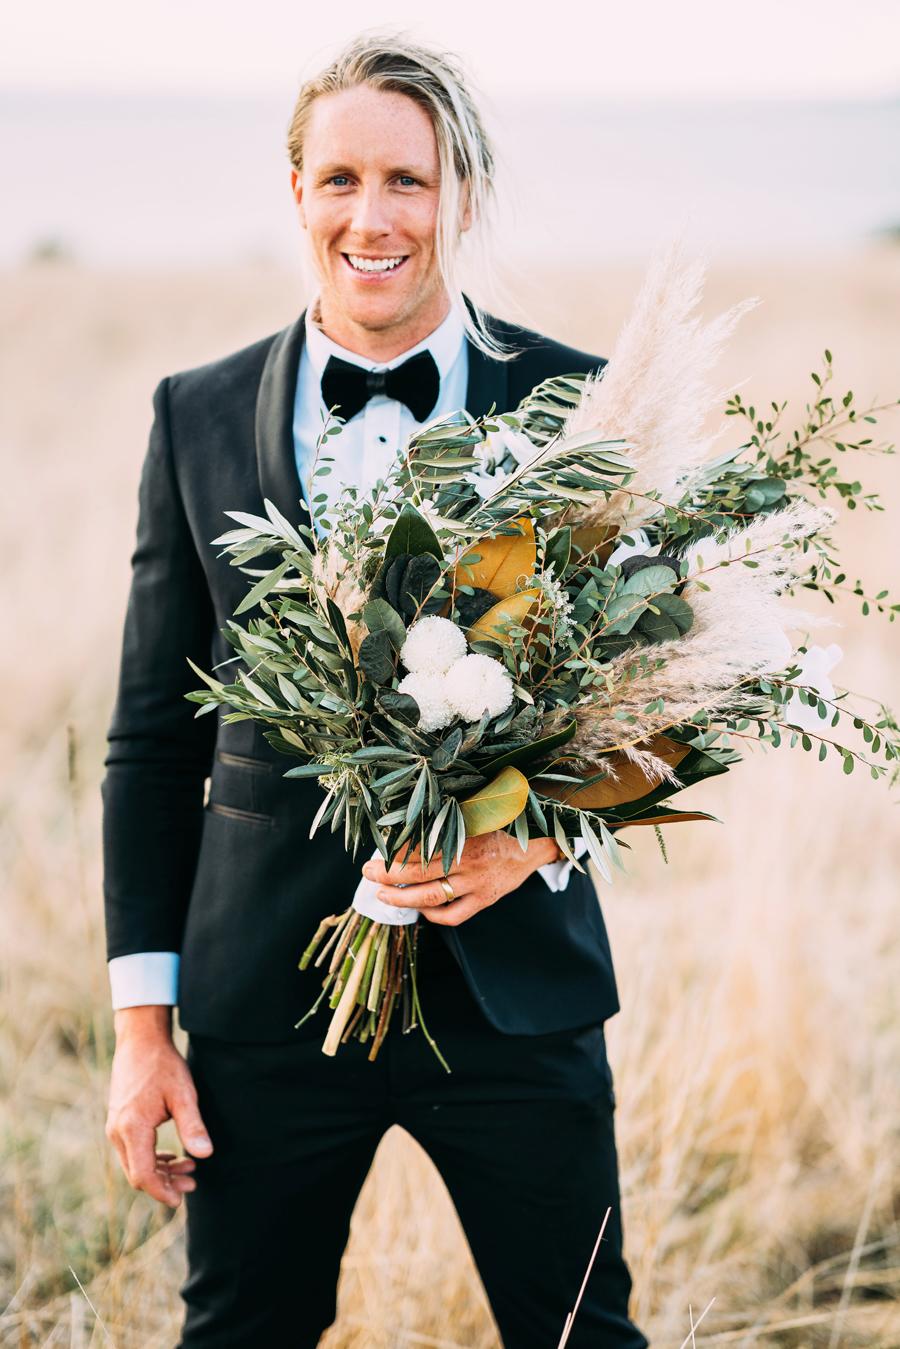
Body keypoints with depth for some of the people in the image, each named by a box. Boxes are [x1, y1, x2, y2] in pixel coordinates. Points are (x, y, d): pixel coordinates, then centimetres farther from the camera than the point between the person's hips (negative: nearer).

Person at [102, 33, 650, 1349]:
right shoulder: (197, 416, 3)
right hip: (268, 987, 1)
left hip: (515, 979, -1)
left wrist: (539, 836, -18)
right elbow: (154, 741, 6)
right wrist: (142, 1019, 3)